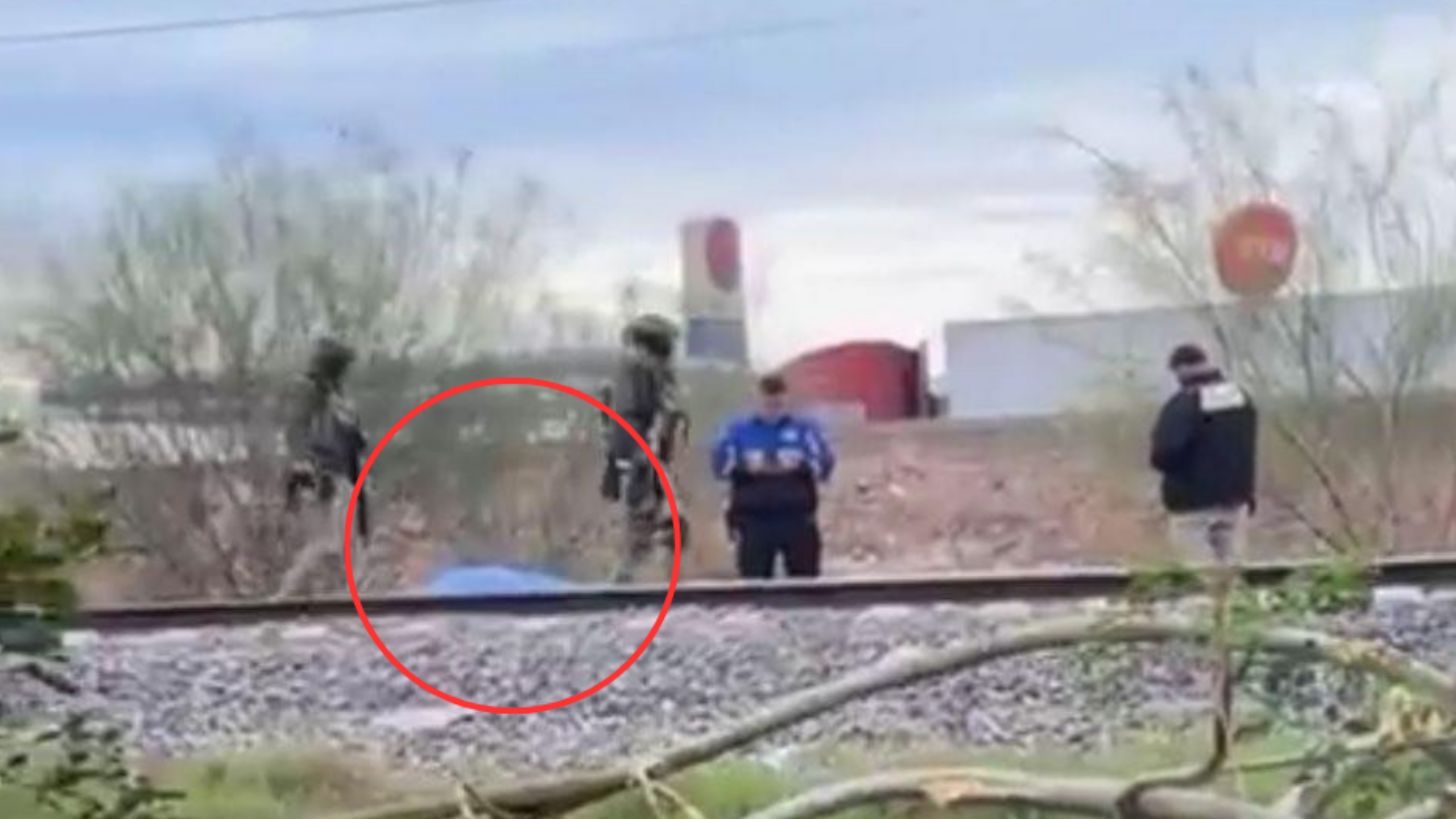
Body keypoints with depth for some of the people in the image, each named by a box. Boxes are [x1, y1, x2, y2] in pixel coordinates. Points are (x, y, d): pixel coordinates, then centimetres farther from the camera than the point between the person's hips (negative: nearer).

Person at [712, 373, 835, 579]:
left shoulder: (805, 428, 10)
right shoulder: (738, 430, 11)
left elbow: (824, 462, -2)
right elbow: (720, 463, -1)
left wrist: (799, 465, -19)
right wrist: (746, 467, -18)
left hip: (798, 519, 0)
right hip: (753, 520, 0)